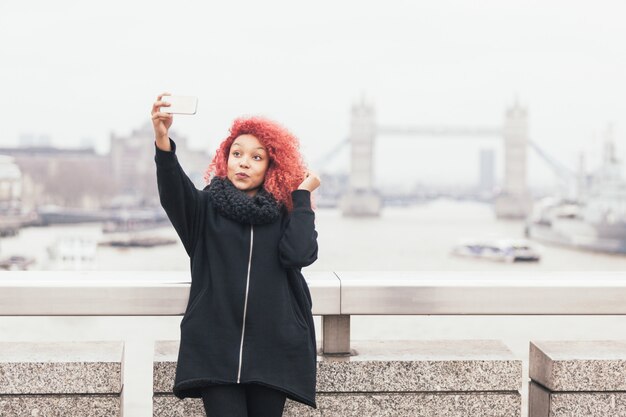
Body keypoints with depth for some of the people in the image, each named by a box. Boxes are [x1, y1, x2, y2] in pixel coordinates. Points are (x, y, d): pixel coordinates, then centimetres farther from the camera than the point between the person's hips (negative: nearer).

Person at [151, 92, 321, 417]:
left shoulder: (285, 214, 9)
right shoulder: (206, 207, 6)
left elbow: (300, 254, -11)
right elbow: (172, 189, -16)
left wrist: (302, 195, -2)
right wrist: (162, 140, -34)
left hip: (271, 351, 1)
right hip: (216, 350, -1)